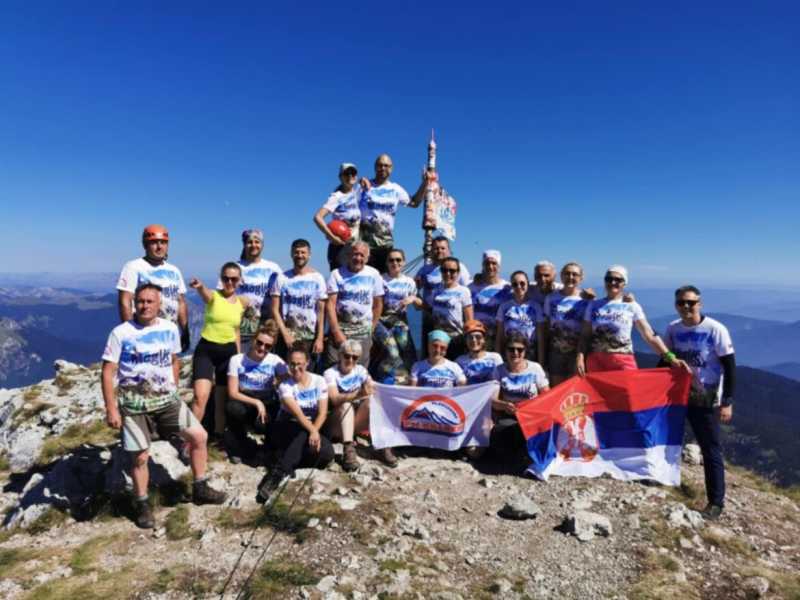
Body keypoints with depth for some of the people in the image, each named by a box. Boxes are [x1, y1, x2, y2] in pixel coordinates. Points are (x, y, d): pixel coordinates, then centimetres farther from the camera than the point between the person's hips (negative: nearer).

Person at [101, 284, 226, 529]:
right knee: (140, 457, 2)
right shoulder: (121, 333, -10)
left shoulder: (170, 329, 1)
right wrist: (111, 410, -12)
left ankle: (200, 488, 15)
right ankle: (142, 505, 25)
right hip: (133, 405, -3)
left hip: (166, 399, 4)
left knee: (199, 436, -3)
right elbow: (107, 373, -9)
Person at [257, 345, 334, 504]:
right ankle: (282, 472, -35)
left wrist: (315, 431, -26)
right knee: (303, 434, -38)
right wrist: (311, 430, -42)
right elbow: (296, 412, -26)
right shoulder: (285, 385, -10)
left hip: (312, 429, 3)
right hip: (286, 429, -2)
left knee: (327, 452, -28)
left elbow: (323, 412, -8)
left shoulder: (319, 381, -2)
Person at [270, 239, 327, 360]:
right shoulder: (282, 278, 2)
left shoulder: (317, 278, 2)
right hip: (287, 336, 0)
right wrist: (285, 334, -9)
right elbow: (275, 310, 0)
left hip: (310, 337, 0)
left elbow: (321, 311, 1)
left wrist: (320, 338, -5)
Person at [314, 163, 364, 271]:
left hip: (355, 244, 6)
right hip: (339, 245, -6)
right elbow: (317, 217, -24)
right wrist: (332, 237, -26)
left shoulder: (357, 189, 3)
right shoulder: (337, 197, -15)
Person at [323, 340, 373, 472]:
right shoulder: (331, 373, -9)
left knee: (371, 401, -24)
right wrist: (358, 394, -44)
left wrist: (367, 393, -36)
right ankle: (348, 449, -39)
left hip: (357, 420, 3)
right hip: (337, 423, -3)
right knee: (346, 405, -32)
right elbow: (335, 399, -27)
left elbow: (373, 390, -11)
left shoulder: (360, 370, 4)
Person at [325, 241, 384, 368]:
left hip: (362, 330, 1)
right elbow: (330, 304, -6)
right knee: (333, 367, -5)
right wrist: (336, 331, -12)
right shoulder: (337, 274, -2)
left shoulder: (373, 275, 3)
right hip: (339, 327, -1)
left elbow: (378, 304, 8)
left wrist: (371, 329, 5)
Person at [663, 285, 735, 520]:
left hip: (707, 400, -4)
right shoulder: (672, 329, -1)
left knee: (711, 450, 3)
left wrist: (727, 402, -15)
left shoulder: (716, 330, -14)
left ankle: (716, 502, 13)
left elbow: (729, 367, -12)